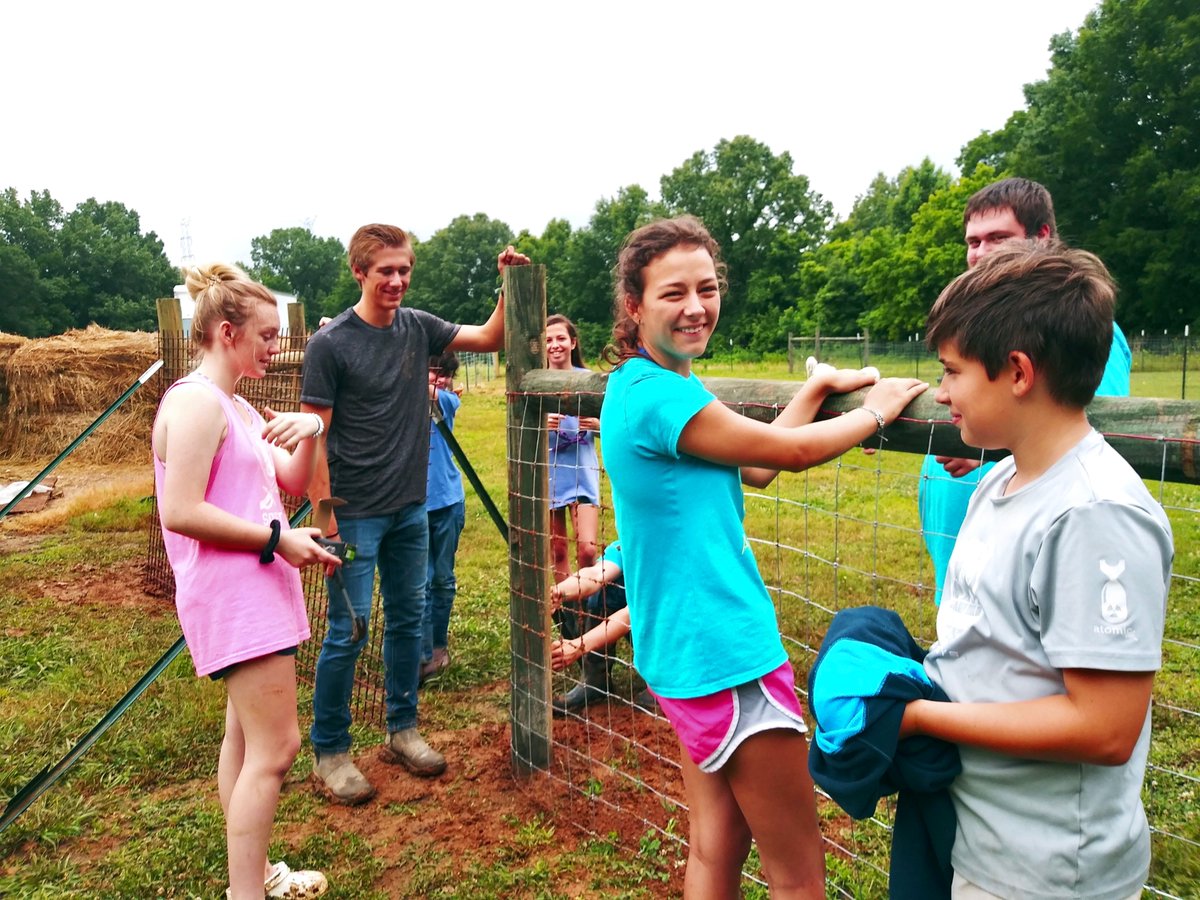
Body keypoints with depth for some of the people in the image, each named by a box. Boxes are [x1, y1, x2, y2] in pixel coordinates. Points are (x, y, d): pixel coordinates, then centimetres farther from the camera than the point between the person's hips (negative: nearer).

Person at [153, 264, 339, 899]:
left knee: (247, 736, 17)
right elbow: (180, 512, -23)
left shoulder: (237, 407, 15)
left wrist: (310, 433, -4)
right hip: (232, 593, -10)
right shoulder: (197, 401, -15)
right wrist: (278, 539, -19)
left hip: (254, 589, 10)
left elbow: (293, 485, 15)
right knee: (276, 747, -8)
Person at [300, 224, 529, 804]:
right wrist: (324, 515, -14)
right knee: (348, 630, 0)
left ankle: (402, 730, 31)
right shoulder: (330, 344, -11)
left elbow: (490, 338, 13)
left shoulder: (417, 327, 5)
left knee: (407, 619, 14)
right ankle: (328, 753, 17)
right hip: (355, 513, -6)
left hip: (411, 508, 6)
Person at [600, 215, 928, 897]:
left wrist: (821, 387, 12)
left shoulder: (635, 385, 10)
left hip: (685, 648, 10)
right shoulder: (659, 393, -20)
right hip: (725, 653, -10)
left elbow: (755, 465, 13)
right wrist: (878, 410, 5)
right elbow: (793, 452, -11)